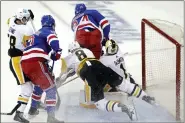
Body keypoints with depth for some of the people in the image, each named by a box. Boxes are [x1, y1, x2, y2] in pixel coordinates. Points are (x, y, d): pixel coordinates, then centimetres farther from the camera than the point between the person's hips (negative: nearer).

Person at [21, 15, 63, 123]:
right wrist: (57, 53, -10)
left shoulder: (37, 34, 33)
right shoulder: (48, 31, 6)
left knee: (40, 84, 33)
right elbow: (53, 40, -16)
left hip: (25, 63, 9)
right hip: (35, 62, -9)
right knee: (51, 88, -11)